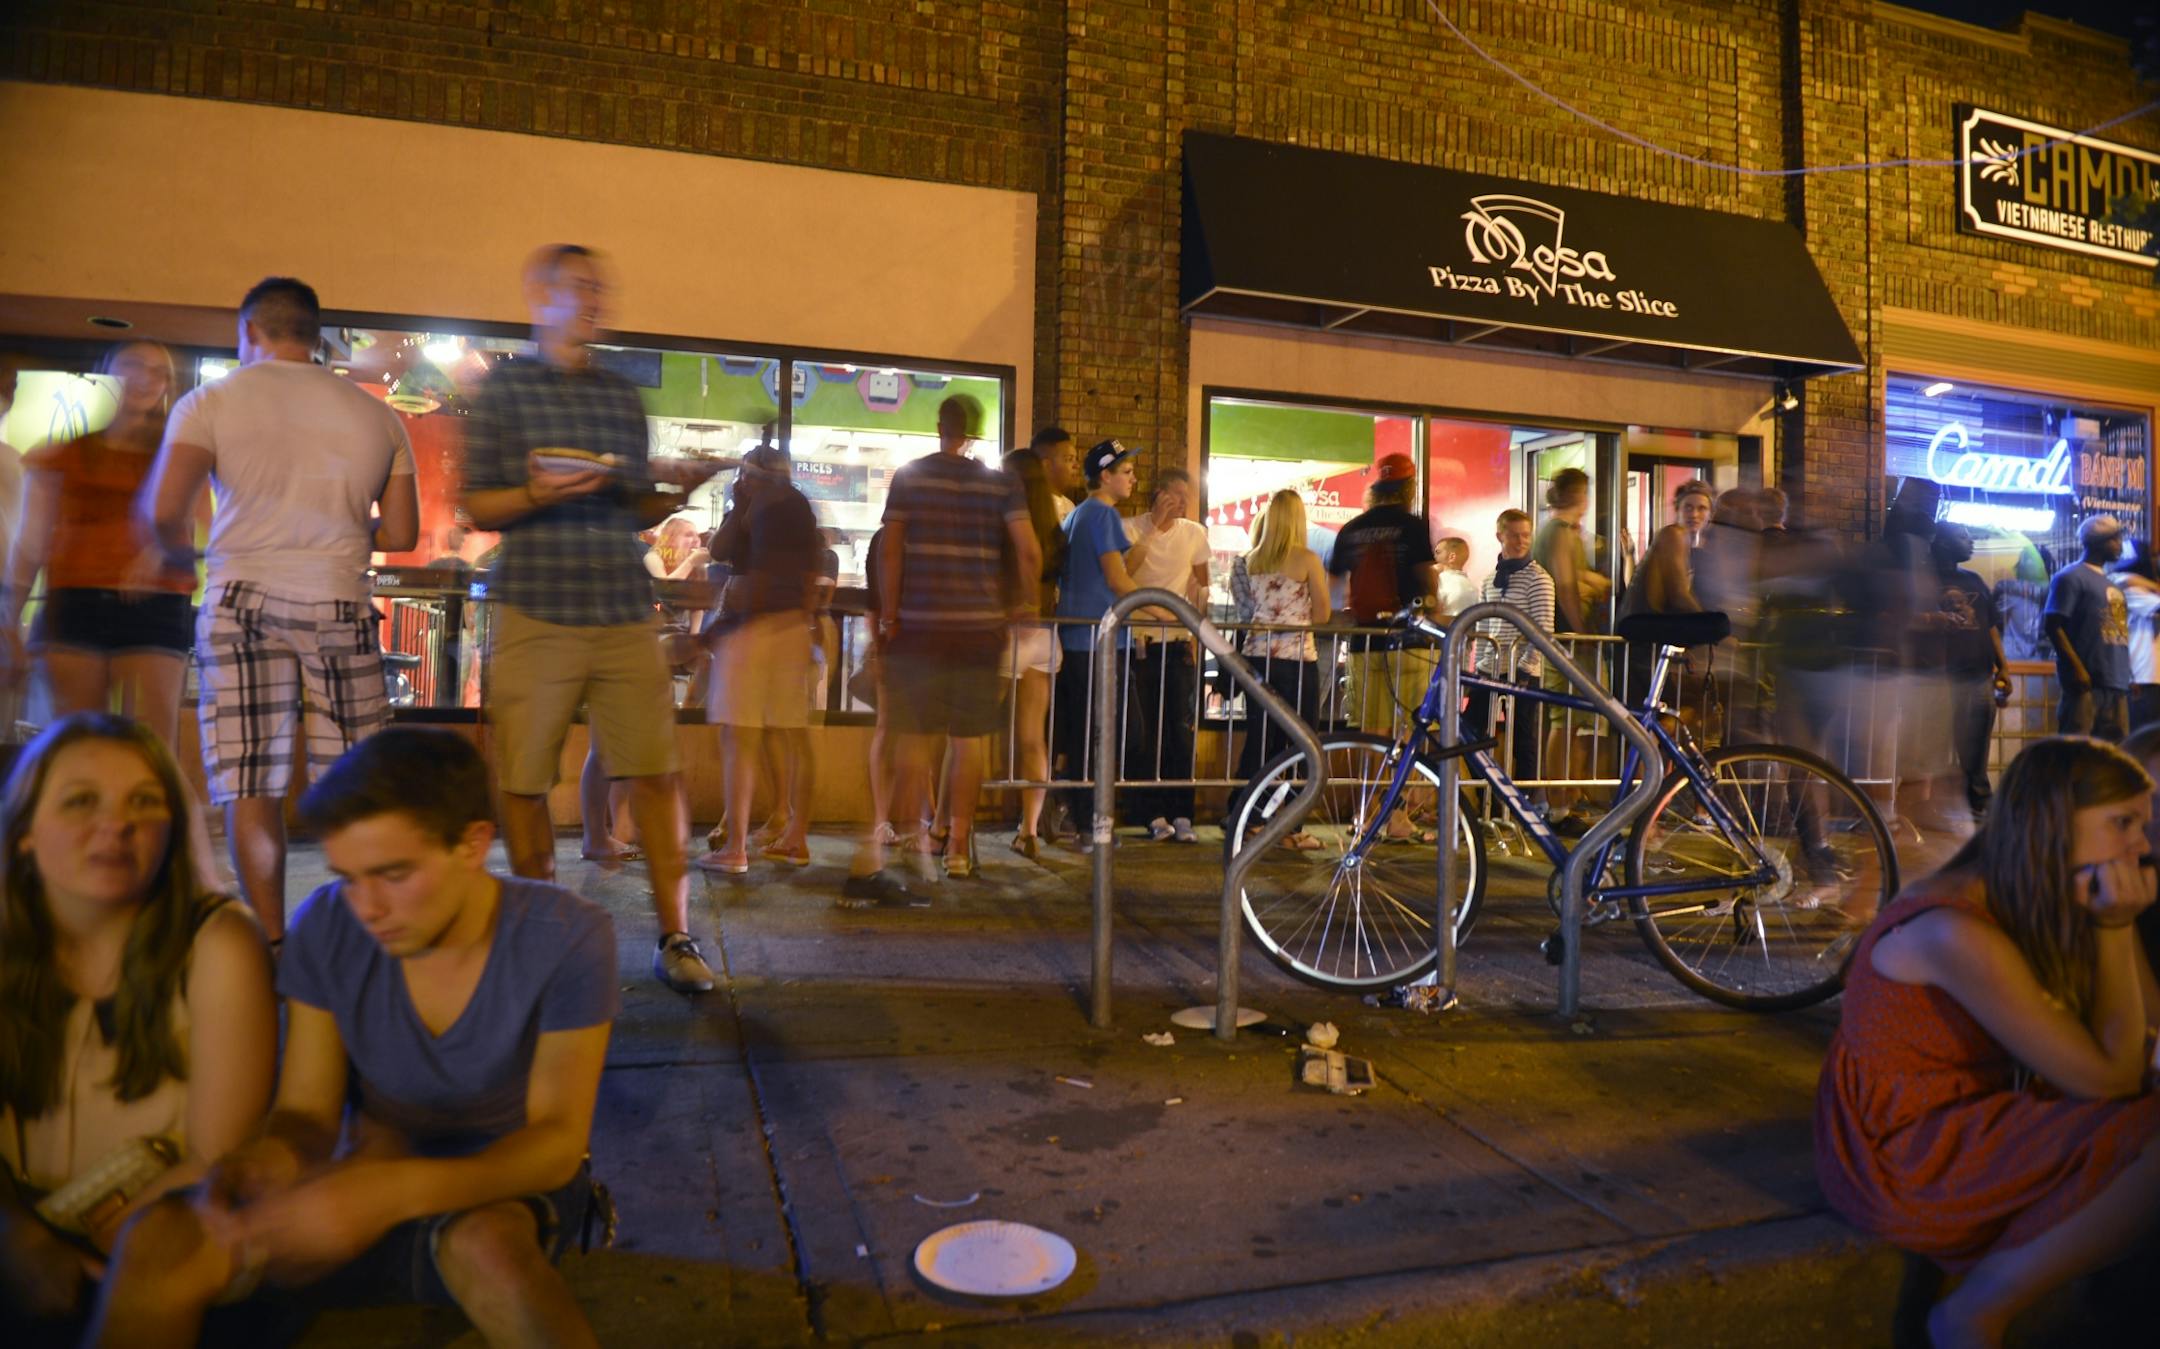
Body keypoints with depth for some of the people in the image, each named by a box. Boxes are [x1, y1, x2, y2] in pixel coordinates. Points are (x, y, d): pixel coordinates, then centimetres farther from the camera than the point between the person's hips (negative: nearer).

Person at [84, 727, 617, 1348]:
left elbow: (558, 1140, -22)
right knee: (161, 1241, -22)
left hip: (512, 1185, -3)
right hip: (372, 1178, 3)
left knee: (486, 1245, -38)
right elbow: (307, 1113, -7)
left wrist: (396, 1190, -39)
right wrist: (274, 1156, -32)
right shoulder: (325, 929, -11)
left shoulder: (567, 939, -20)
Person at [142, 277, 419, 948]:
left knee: (250, 787, 4)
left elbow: (162, 511, -7)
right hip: (339, 601, 2)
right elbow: (400, 534, 9)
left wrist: (180, 554, 14)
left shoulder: (212, 401, 4)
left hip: (242, 597, -1)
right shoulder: (376, 414, 11)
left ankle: (272, 945, 5)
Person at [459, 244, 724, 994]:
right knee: (524, 781, 1)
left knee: (657, 770, -4)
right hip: (535, 613, -2)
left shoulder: (624, 396, 17)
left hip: (625, 614, 3)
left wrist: (678, 488, -1)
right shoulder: (502, 389, 6)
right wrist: (539, 494, -16)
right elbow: (477, 509, 3)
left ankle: (675, 939, 4)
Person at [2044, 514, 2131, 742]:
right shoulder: (2070, 577, -4)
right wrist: (2077, 668, -18)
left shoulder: (2109, 583, 22)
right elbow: (2053, 626, -12)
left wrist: (2126, 674, 18)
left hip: (2117, 682, 9)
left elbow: (2120, 631, 25)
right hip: (2087, 680, -9)